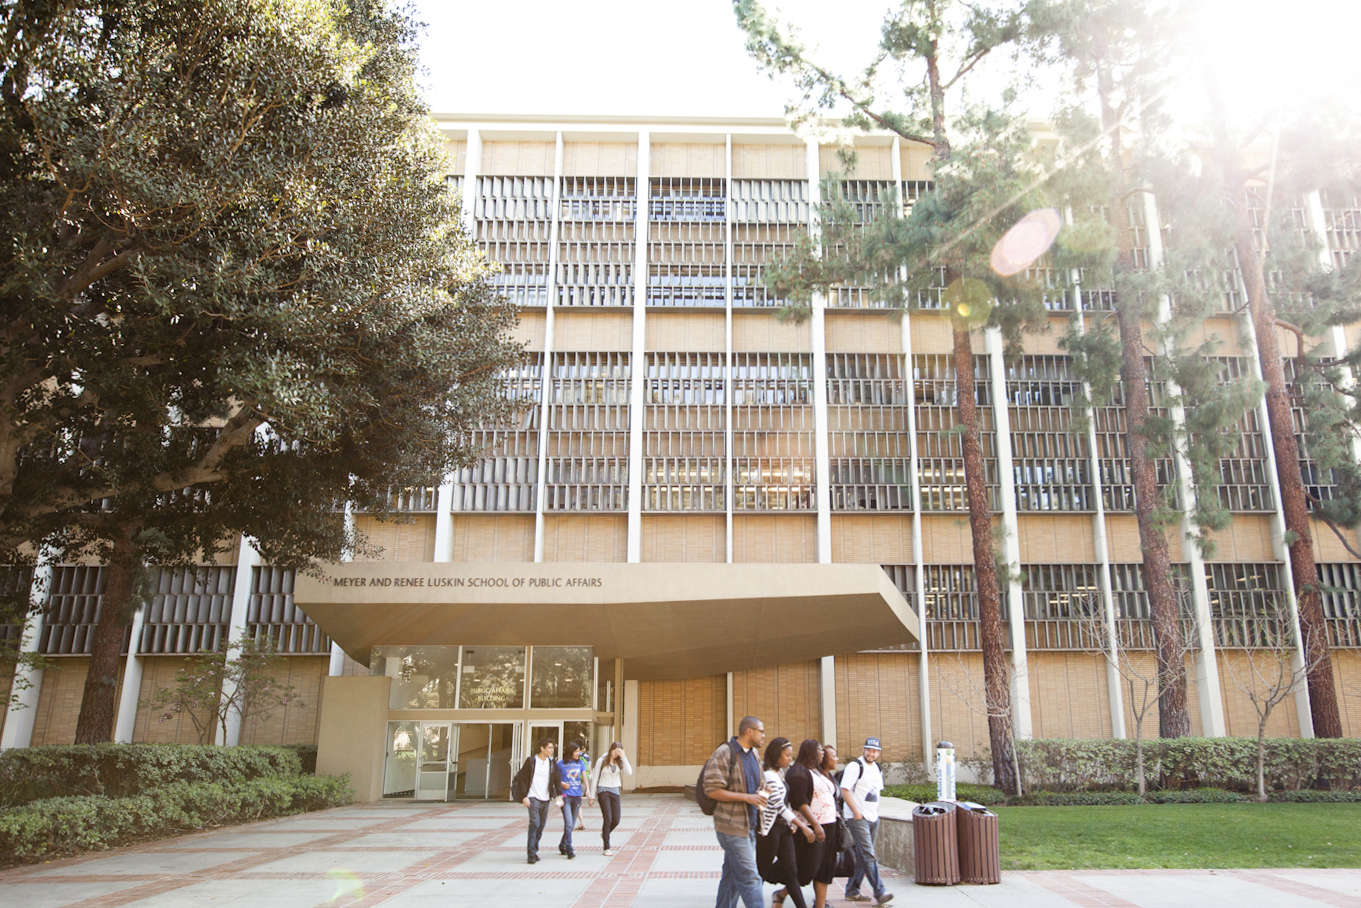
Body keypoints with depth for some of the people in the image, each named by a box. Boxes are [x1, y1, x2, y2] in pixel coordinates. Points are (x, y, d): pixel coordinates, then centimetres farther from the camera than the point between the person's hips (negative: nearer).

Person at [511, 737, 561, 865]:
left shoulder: (552, 763, 7)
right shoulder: (531, 761, -6)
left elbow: (557, 780, 11)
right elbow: (522, 778, -4)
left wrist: (559, 795, -1)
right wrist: (524, 796, -10)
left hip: (545, 799, 5)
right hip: (533, 798, -5)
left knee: (541, 825, 8)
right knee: (534, 823, -14)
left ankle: (534, 850, 23)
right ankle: (532, 854, -11)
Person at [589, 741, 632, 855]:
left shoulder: (619, 762, 6)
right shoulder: (601, 761, -2)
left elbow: (629, 772, -12)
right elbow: (595, 778, 1)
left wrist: (623, 757, -16)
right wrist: (592, 795, 0)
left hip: (615, 792, 4)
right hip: (603, 791, -4)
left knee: (616, 820, 3)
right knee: (608, 819, -9)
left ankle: (604, 834, 34)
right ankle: (607, 847, 0)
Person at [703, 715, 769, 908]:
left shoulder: (753, 754, 11)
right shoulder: (723, 754, -16)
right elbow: (713, 790, -20)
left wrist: (760, 794, 1)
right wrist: (747, 797, -23)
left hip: (749, 825, 8)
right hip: (732, 826, -8)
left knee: (733, 875, 16)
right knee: (750, 878, -7)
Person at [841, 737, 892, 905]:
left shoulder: (877, 768, 13)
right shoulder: (855, 766, -11)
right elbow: (845, 790, -16)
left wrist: (876, 814, 16)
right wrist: (855, 811, -18)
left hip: (873, 818, 8)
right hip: (858, 817, -8)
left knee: (862, 856, 11)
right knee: (868, 855, -11)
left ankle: (852, 891, 19)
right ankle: (879, 892, -11)